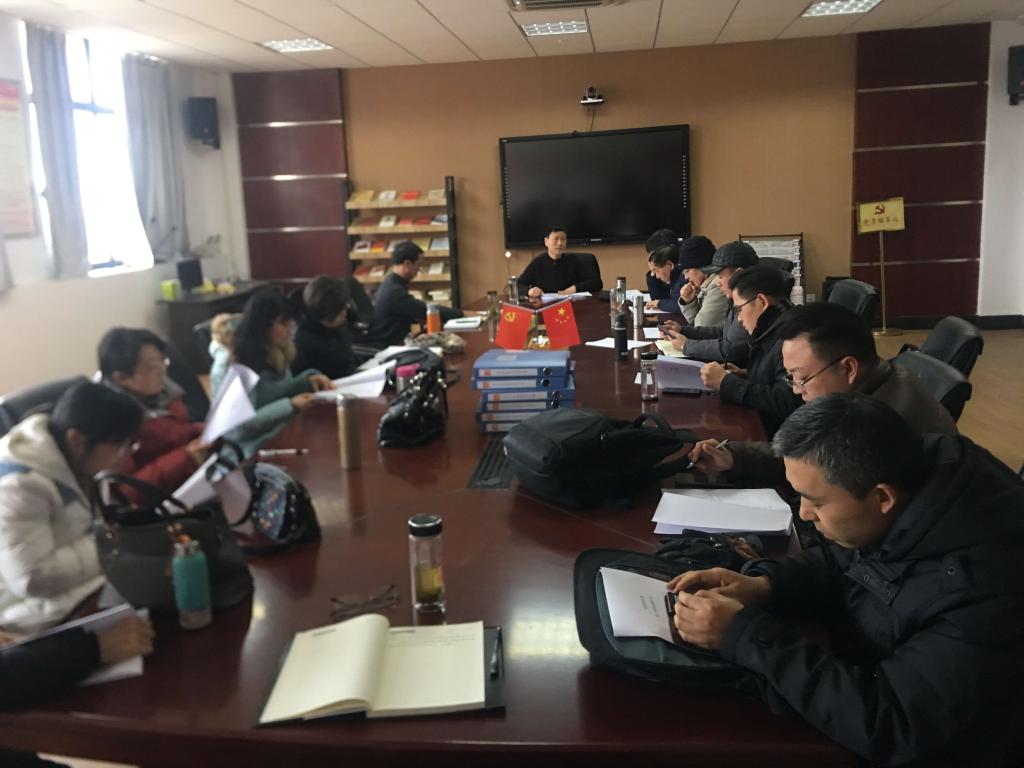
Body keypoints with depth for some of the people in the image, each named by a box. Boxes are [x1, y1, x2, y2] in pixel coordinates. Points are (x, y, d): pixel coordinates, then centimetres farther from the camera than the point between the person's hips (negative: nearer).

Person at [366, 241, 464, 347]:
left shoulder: (391, 284, 9)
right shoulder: (394, 291, -22)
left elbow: (410, 313, 16)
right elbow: (428, 311, -21)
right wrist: (461, 314, -13)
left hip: (388, 343, 9)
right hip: (382, 347, -9)